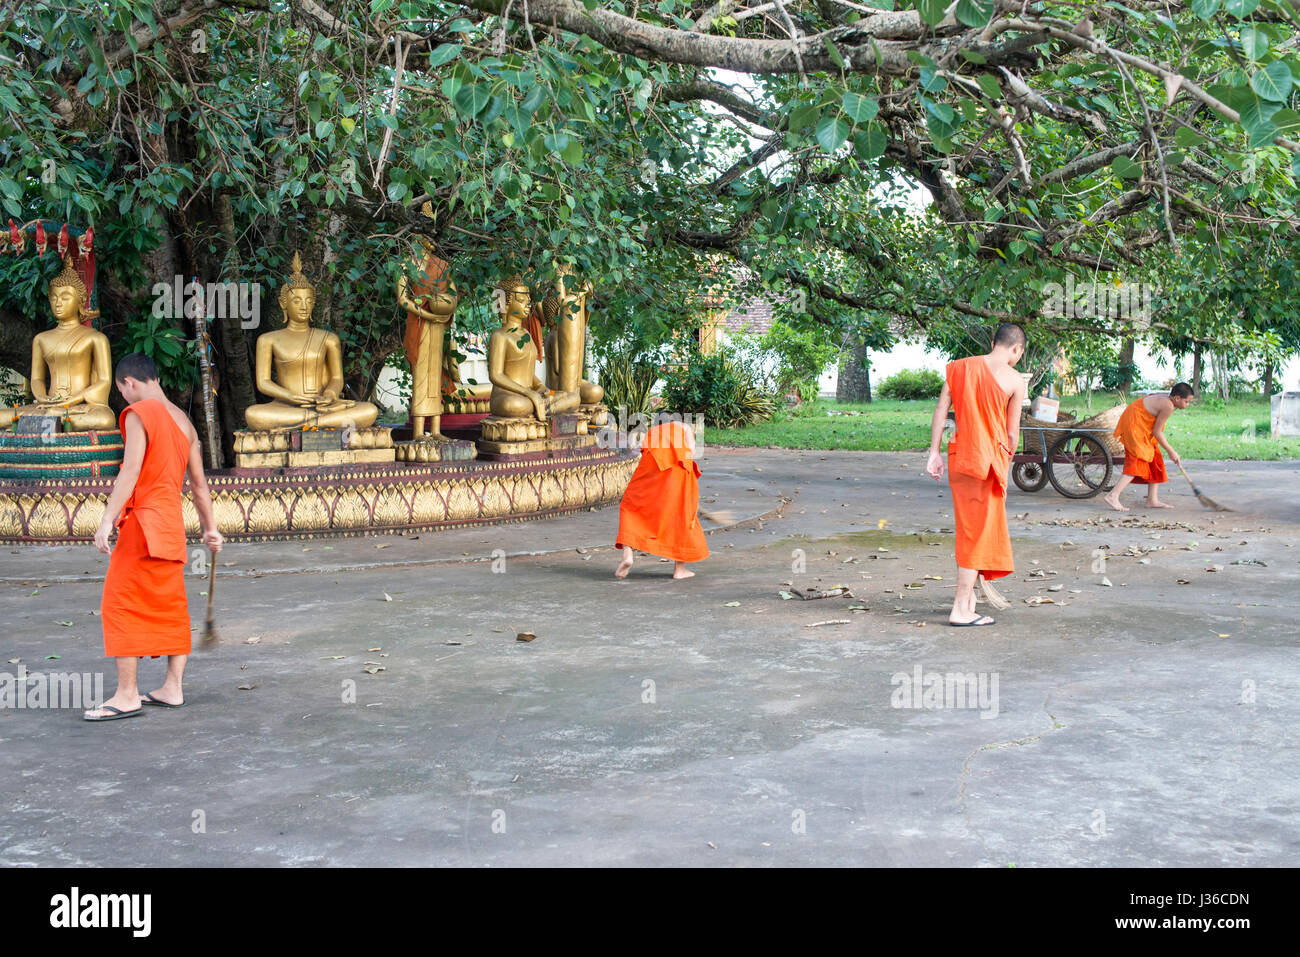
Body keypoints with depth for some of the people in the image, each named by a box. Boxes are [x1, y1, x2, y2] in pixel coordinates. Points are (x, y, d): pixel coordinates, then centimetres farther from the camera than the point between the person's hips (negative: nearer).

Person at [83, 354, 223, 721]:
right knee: (170, 607, 11)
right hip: (172, 525, 8)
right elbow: (199, 482, 19)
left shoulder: (138, 415, -7)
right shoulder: (183, 421, 17)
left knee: (121, 604, -5)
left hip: (144, 520, -8)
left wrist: (108, 520, -21)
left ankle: (127, 695, -7)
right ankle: (172, 689, 14)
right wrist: (210, 528, 23)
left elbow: (131, 470, -18)